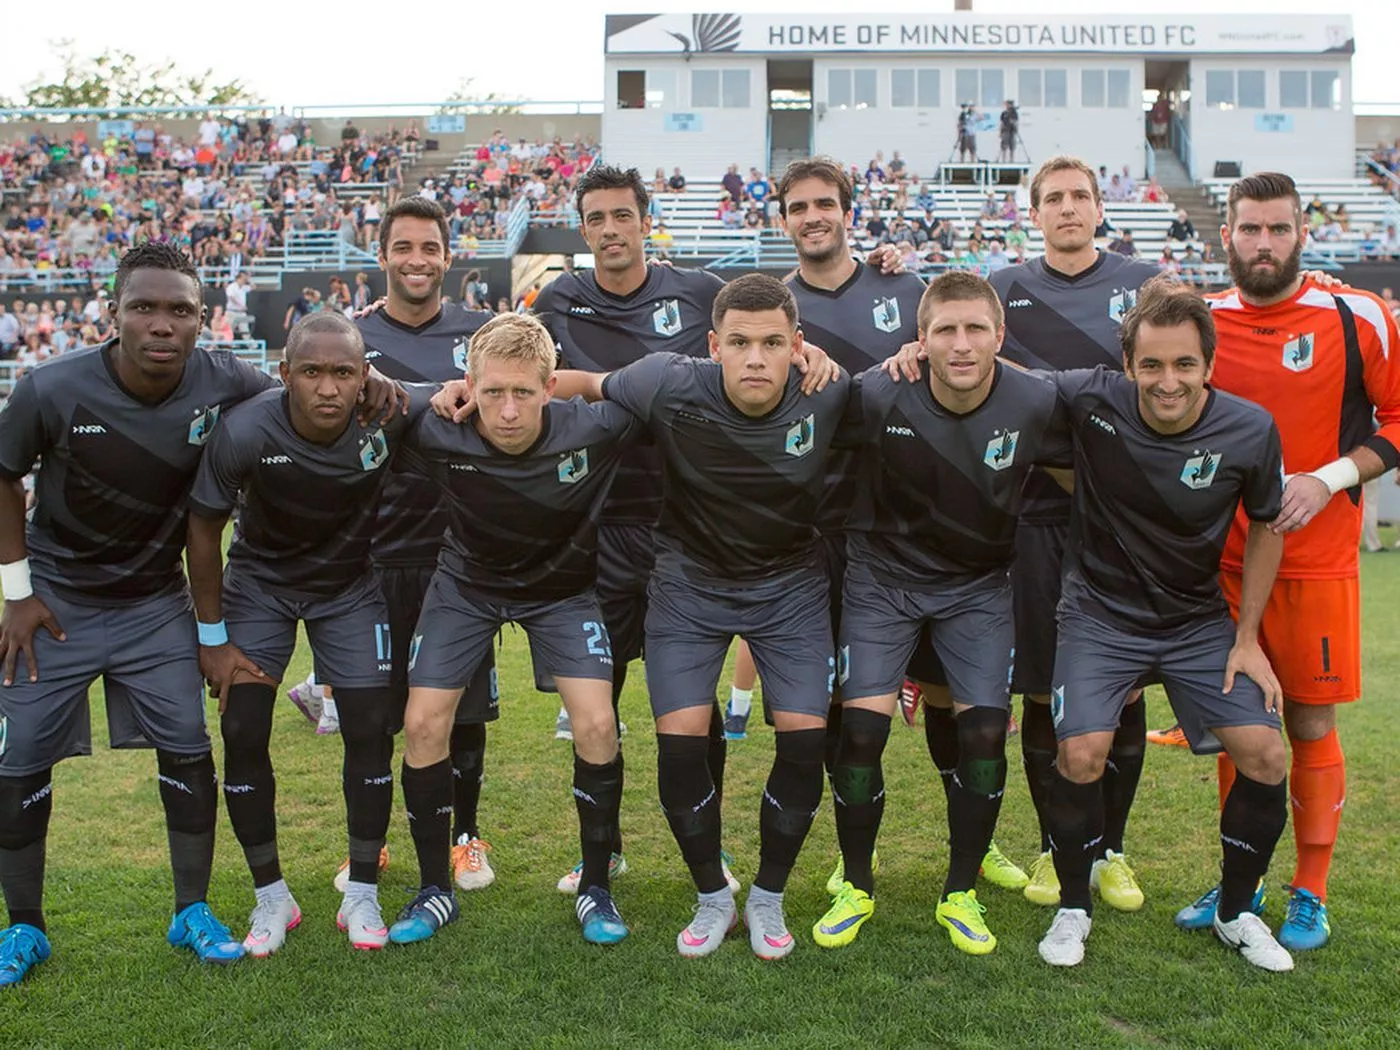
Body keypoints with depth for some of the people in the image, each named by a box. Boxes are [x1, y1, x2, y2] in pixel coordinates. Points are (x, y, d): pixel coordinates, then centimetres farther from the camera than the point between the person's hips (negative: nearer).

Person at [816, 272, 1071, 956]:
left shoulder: (1035, 404, -17)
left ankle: (961, 894, 15)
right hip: (883, 575, -1)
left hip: (978, 585, 2)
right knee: (861, 727, -11)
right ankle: (856, 887, 13)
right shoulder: (877, 397, -22)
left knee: (985, 729, -8)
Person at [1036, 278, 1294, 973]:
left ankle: (1236, 912, 20)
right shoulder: (1091, 399, -20)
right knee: (1081, 754, -18)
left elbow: (1265, 526, 2)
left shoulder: (1251, 431, -15)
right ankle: (1073, 908, 9)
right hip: (1100, 615, -2)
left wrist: (1247, 639, 2)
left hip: (1199, 622, 2)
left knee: (1264, 756, -7)